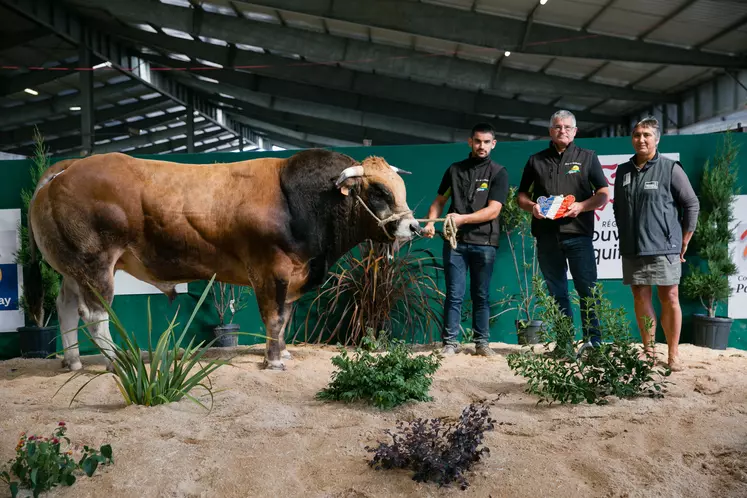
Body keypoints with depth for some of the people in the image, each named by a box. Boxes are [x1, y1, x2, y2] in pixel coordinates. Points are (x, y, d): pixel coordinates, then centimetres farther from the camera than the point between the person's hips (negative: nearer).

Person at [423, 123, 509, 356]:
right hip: (455, 241, 1)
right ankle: (450, 343, 5)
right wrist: (430, 222, -4)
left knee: (481, 295, 6)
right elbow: (439, 201, 15)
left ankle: (482, 342, 14)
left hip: (484, 243, -1)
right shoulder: (455, 169, 11)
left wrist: (463, 218, -21)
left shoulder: (498, 173, 2)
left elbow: (493, 210, -9)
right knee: (454, 294, 0)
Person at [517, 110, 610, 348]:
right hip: (546, 237, 2)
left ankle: (593, 342, 2)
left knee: (587, 290, -4)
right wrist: (531, 206, -6)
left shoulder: (587, 157, 10)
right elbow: (521, 195, 17)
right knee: (557, 293, 7)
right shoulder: (536, 160, 14)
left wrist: (581, 206, -14)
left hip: (578, 233, -2)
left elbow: (603, 194, 5)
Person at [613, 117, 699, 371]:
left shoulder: (670, 168, -2)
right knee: (640, 298, 7)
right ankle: (648, 351, 17)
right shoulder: (623, 171, 10)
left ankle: (673, 354, 9)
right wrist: (625, 237, 14)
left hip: (664, 248, -4)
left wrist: (683, 242, 0)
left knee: (669, 298, 0)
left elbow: (692, 205, 0)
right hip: (632, 250, 4)